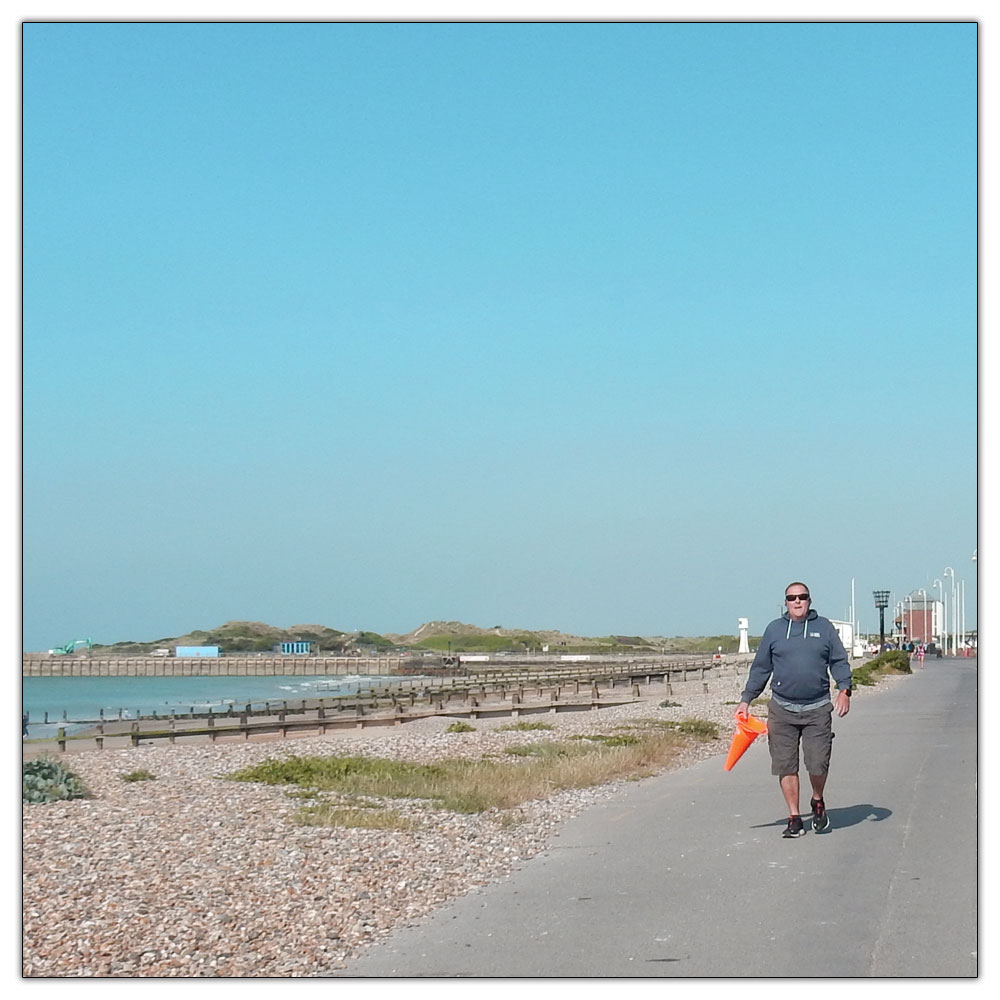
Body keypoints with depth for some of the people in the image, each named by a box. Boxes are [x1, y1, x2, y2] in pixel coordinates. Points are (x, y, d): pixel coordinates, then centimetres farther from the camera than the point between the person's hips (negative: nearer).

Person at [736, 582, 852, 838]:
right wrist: (746, 700, 11)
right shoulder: (774, 629, 9)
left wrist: (844, 690, -7)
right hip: (782, 709, 1)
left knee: (818, 763, -7)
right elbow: (760, 668, 14)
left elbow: (839, 662, 9)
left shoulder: (824, 627, 8)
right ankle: (794, 818, 10)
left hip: (817, 709, -1)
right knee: (786, 766, 0)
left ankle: (818, 802, 23)